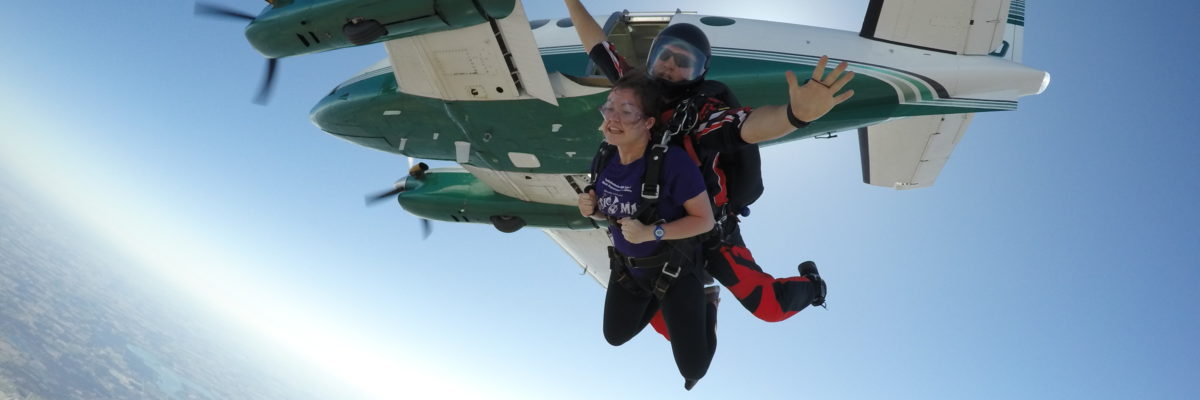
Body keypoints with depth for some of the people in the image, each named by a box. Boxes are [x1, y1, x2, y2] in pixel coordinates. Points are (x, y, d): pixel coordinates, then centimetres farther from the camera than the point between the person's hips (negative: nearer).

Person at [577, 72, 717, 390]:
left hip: (675, 269, -5)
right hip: (626, 267, 6)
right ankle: (655, 300, 49)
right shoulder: (604, 160, -13)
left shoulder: (672, 161, -33)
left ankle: (706, 305, 32)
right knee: (615, 336, 26)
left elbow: (705, 219, -25)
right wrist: (591, 208, -18)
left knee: (693, 368, 4)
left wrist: (651, 233, -34)